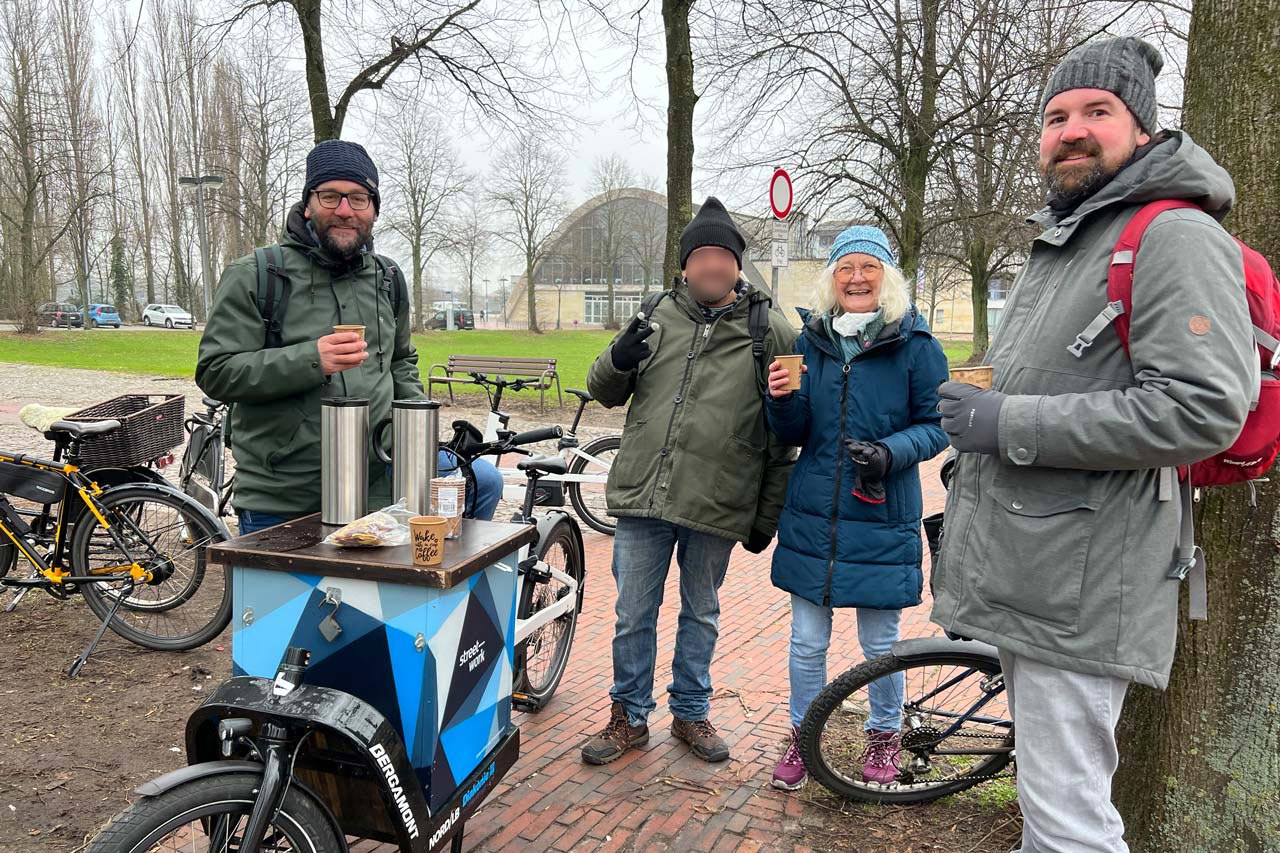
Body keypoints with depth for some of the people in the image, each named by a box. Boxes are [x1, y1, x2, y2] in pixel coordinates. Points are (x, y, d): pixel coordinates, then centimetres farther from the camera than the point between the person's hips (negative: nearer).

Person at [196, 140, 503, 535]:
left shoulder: (387, 280, 11)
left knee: (484, 479, -10)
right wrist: (311, 360, -24)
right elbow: (215, 372, -13)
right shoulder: (252, 276, -6)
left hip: (378, 478, 4)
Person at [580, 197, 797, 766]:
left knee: (701, 615, 16)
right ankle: (630, 718, 29)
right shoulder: (659, 317, 4)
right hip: (642, 497, 2)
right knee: (633, 615, 10)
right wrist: (617, 363, -10)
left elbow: (783, 438, 1)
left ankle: (690, 713, 35)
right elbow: (606, 393, 14)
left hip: (717, 506, -1)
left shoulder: (771, 332, -2)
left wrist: (767, 517, 1)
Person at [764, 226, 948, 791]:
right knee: (807, 642, 10)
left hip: (881, 519, -2)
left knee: (880, 643, 11)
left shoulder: (914, 344, -4)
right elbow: (793, 436, 6)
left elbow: (937, 425, -1)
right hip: (812, 515, 3)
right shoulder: (809, 339, 5)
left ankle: (884, 735, 37)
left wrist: (892, 452, -20)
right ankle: (803, 736, 32)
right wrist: (782, 400, -16)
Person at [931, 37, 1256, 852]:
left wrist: (1010, 425, -21)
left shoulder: (1176, 236, -12)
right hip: (1024, 572, 10)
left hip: (1081, 586, -9)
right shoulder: (1058, 247, 19)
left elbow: (1203, 409, -24)